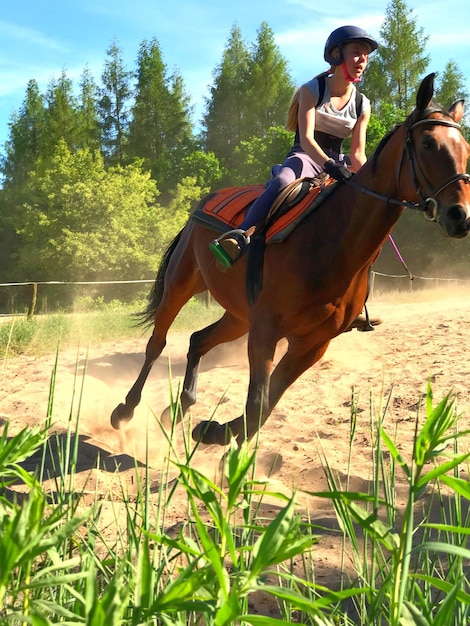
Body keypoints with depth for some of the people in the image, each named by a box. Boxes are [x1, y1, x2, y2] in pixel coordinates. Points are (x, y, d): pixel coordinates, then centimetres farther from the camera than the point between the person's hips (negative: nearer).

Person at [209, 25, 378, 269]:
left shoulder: (362, 104, 6)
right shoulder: (312, 90, -6)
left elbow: (357, 155, 5)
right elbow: (306, 138, -18)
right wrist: (329, 164, -36)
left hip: (337, 163, 7)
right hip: (304, 156, -6)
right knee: (283, 181, -40)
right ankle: (241, 235, -50)